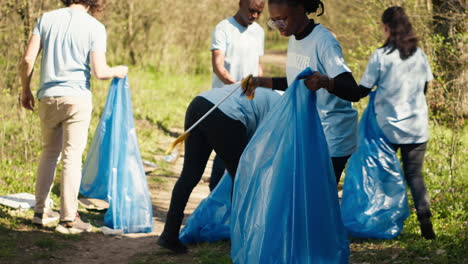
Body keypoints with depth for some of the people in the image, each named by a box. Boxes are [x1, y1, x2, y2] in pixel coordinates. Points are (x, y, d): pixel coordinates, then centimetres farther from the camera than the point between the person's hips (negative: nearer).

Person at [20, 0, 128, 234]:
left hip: (47, 98, 3)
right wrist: (117, 72, 11)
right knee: (72, 157, 1)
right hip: (77, 98, -3)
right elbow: (99, 72, -10)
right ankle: (68, 218, 3)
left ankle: (40, 211, 22)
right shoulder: (95, 27, -3)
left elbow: (27, 60, -1)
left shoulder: (47, 19, 4)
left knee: (49, 153, 17)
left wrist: (25, 91, 12)